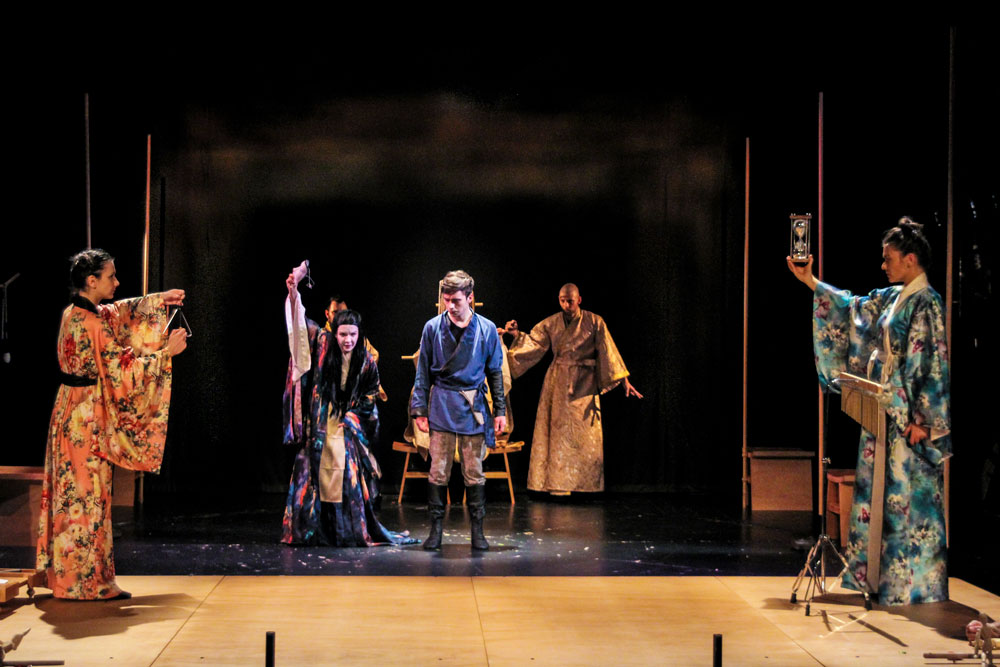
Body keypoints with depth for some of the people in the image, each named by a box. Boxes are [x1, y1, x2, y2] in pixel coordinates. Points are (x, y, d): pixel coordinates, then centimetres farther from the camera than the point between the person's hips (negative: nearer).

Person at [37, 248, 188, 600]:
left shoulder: (75, 313, 8)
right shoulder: (91, 324, -20)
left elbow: (121, 313, 24)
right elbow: (122, 369, -17)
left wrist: (158, 301, 18)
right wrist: (166, 353, -9)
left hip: (71, 411, 9)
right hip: (87, 416, -9)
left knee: (72, 496, 14)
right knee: (88, 496, -3)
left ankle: (64, 575, 22)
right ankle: (86, 582, 3)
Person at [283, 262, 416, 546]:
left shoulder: (366, 362, -1)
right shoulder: (323, 346, -4)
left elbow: (370, 395, 11)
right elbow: (301, 323, -8)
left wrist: (351, 416, 2)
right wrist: (294, 290, -21)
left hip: (347, 427, 0)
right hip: (319, 425, 0)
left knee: (348, 480, -4)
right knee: (312, 474, -1)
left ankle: (356, 531, 3)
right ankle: (309, 530, 7)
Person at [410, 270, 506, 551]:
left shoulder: (487, 329, 3)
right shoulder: (433, 328, 2)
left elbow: (495, 372, 9)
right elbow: (423, 372, 7)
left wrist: (500, 410, 7)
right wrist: (419, 408, 2)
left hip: (474, 407, 0)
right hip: (442, 405, 0)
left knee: (474, 472, 3)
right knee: (438, 470, -1)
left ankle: (477, 530, 11)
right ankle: (436, 528, 8)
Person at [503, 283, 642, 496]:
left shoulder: (594, 322, -3)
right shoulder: (551, 324, 3)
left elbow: (609, 352, -3)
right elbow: (533, 343, -1)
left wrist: (624, 381, -6)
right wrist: (517, 335, -19)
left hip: (584, 383, -1)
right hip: (558, 383, 2)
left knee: (585, 433, -1)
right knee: (558, 430, 1)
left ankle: (585, 483, 7)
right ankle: (558, 483, 6)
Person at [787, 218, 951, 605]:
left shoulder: (926, 304, -13)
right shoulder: (890, 299, 12)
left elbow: (934, 366, -17)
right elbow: (850, 309, 24)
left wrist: (922, 419, -19)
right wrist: (811, 282, 21)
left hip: (908, 419, -9)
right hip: (883, 415, 9)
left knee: (909, 497, -4)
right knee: (880, 494, 12)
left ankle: (917, 586, 3)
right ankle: (881, 575, 20)